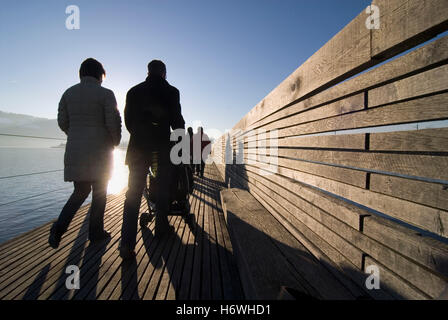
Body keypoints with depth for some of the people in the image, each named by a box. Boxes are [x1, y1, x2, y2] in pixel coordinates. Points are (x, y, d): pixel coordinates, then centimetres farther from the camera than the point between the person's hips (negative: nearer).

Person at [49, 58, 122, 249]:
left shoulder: (69, 93, 9)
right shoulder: (106, 94, -6)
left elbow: (62, 122, 9)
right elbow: (113, 122, -12)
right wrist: (115, 141, 5)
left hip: (75, 151, 5)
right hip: (99, 150, -4)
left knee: (81, 191, 17)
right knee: (99, 192, 8)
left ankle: (59, 227, 2)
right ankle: (96, 232, 17)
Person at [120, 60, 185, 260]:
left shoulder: (133, 91, 10)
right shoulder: (171, 92, 0)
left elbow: (128, 120, 11)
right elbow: (176, 120, -4)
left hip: (138, 147, 2)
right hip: (162, 147, -2)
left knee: (133, 193, 1)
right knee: (163, 189, 13)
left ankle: (127, 243, -5)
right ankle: (161, 228, 26)